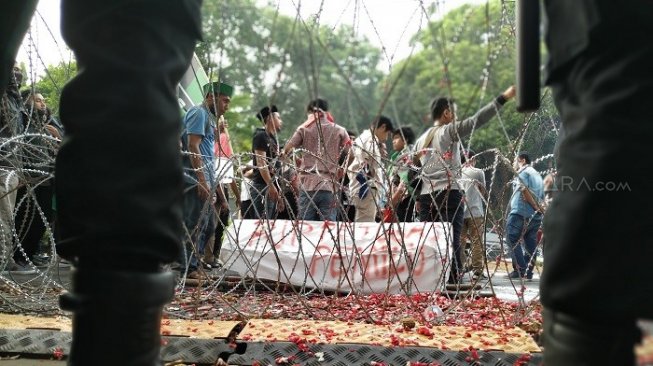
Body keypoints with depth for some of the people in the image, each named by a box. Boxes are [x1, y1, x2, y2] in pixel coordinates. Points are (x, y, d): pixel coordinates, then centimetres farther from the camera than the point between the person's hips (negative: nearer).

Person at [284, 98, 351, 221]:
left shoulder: (304, 129, 5)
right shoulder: (339, 130, 7)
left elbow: (286, 151, 1)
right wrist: (341, 169, 21)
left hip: (308, 185, 0)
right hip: (330, 187, 0)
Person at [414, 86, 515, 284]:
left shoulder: (421, 140, 20)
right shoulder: (450, 131, 0)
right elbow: (476, 120, -11)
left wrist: (417, 198, 20)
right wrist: (504, 98, -14)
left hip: (426, 196, 6)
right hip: (449, 194, -6)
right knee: (452, 240, -9)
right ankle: (454, 282, -13)